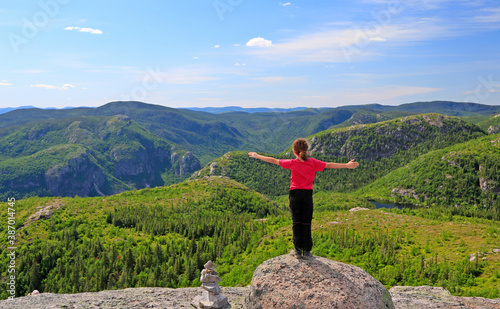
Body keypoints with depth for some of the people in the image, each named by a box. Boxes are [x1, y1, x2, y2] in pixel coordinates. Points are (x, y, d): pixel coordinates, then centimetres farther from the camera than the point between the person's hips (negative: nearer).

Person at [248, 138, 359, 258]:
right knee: (306, 223, 7)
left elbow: (274, 160, 1)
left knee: (296, 222, 7)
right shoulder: (313, 163, -3)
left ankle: (298, 249, 9)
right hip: (307, 194, 1)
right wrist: (346, 165, 6)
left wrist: (258, 156, 11)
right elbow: (329, 165, -1)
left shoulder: (292, 163, -6)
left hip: (295, 194, -1)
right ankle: (307, 250, 11)